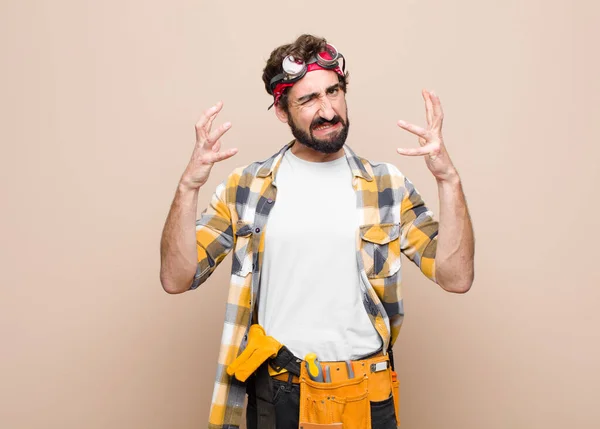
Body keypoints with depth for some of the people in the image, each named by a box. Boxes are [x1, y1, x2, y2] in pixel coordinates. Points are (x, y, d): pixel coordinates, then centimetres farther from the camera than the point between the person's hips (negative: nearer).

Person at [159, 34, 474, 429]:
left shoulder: (387, 185, -1)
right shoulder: (245, 187, -2)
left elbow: (457, 277, -9)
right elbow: (177, 278, -8)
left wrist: (448, 177, -20)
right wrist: (189, 185, -21)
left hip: (366, 395, 1)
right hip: (276, 394, 0)